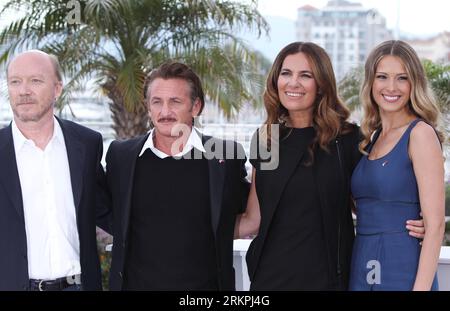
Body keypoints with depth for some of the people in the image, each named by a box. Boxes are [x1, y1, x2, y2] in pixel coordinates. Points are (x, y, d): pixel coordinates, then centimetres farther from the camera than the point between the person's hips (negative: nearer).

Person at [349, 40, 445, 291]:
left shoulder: (421, 133, -10)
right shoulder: (372, 137, 11)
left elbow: (435, 223, -15)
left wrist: (421, 287, -20)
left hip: (403, 272, -7)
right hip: (362, 271, 7)